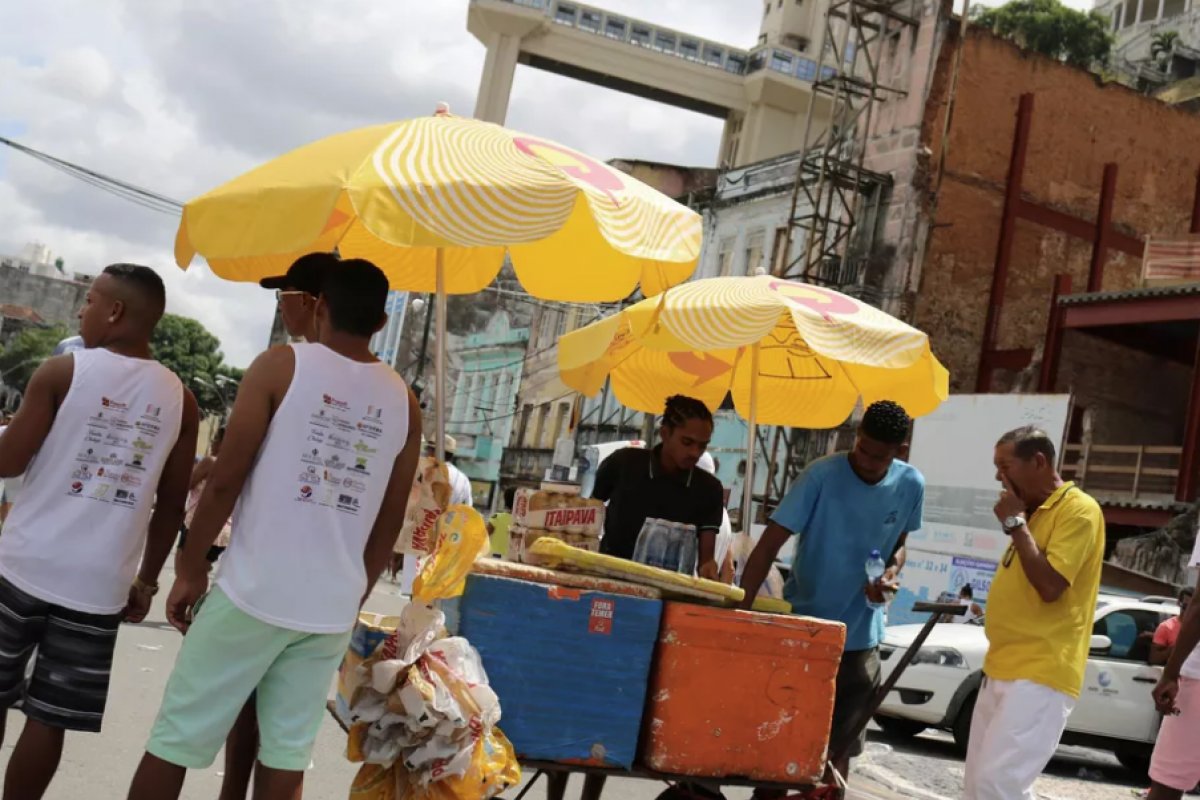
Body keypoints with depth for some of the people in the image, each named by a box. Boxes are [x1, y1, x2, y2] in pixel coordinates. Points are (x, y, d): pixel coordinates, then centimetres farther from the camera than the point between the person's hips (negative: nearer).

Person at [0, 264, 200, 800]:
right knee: (50, 720, 8)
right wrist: (146, 580, 13)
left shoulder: (61, 372, -7)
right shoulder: (180, 399, 1)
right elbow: (171, 505, 4)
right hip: (99, 586, 1)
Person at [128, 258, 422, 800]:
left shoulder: (282, 366, -5)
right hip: (331, 609, 4)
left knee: (174, 742, 7)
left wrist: (191, 569, 2)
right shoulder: (404, 402, 7)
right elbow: (390, 522, 11)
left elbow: (226, 480, -8)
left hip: (253, 592, -4)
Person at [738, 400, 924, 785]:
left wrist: (891, 574, -11)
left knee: (841, 747, 13)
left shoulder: (911, 485, -5)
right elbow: (769, 545, -21)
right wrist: (740, 611, -30)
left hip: (860, 637, 3)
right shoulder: (822, 474, -18)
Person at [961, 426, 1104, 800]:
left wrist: (1015, 523, -14)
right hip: (1002, 670, 10)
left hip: (1040, 675, -10)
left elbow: (1049, 585, -21)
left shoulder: (1079, 510, -11)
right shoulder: (1033, 512, 18)